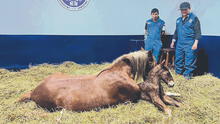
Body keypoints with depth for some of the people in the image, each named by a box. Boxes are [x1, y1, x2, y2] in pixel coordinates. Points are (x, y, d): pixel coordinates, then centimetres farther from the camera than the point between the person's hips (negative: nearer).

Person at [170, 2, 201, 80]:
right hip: (179, 44, 6)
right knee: (178, 60, 11)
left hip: (190, 45, -6)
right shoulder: (178, 20, 16)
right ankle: (178, 74, 24)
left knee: (189, 61, -5)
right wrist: (173, 42, 21)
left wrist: (195, 43, -14)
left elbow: (198, 32, -6)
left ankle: (187, 76, 4)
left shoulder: (194, 18, -2)